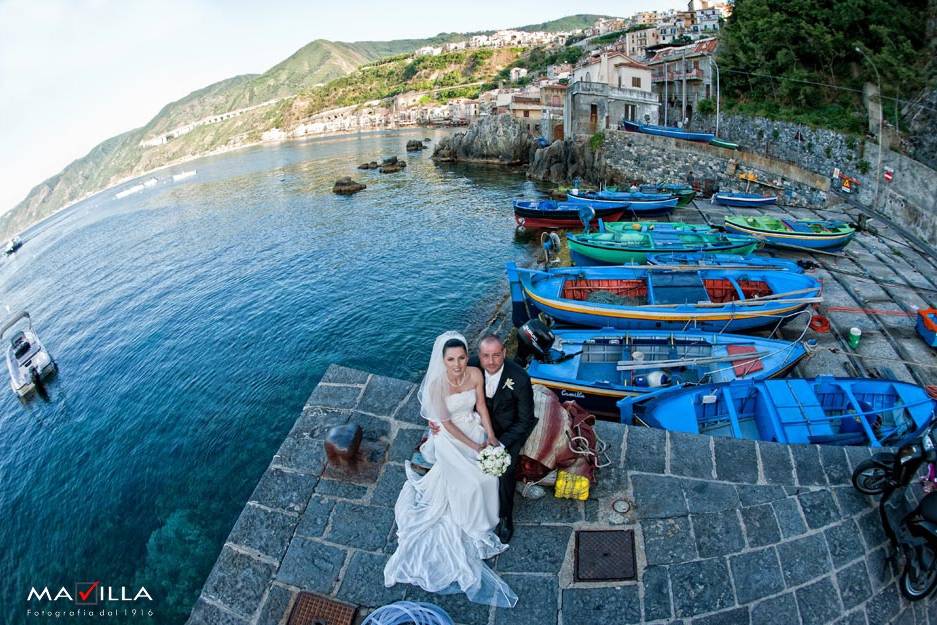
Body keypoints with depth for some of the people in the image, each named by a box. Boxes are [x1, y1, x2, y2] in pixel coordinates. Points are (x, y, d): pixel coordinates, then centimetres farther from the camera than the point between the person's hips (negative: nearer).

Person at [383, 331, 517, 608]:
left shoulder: (475, 374, -17)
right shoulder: (436, 385, -29)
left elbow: (481, 405, -2)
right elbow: (447, 424, -21)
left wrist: (490, 435, -8)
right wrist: (475, 447, -17)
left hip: (474, 429, 4)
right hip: (451, 439, -4)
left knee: (489, 475, 0)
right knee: (469, 484, -4)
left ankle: (484, 518, 31)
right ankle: (471, 528, 26)